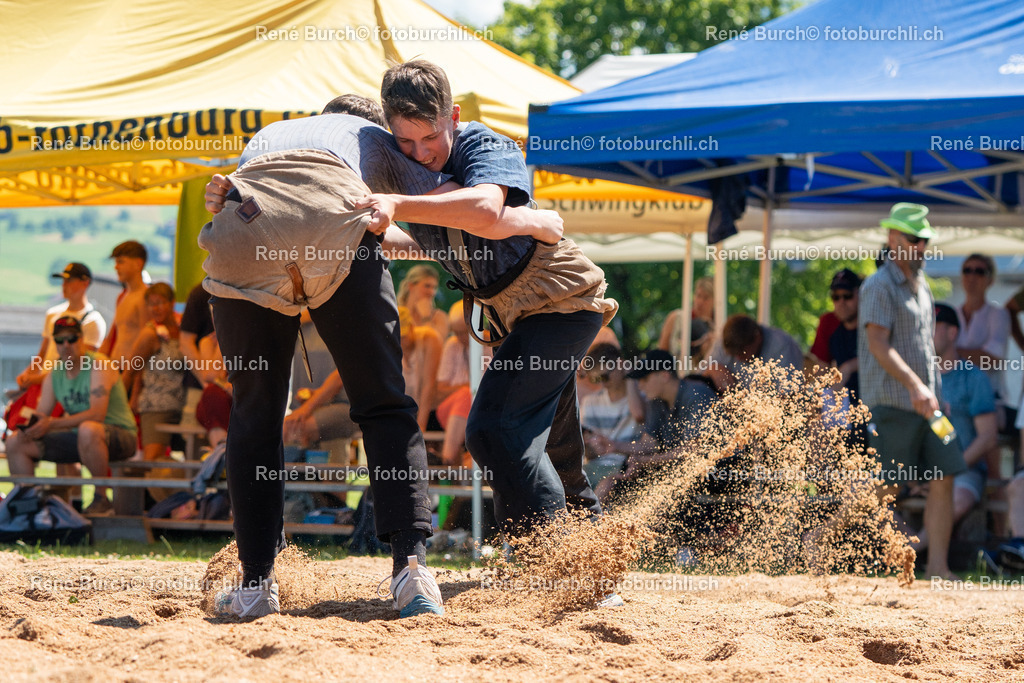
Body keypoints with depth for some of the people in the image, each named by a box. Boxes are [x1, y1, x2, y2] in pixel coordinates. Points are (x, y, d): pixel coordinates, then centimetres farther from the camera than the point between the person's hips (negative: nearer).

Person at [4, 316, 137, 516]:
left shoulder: (99, 366, -15)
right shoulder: (54, 375, 8)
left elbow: (97, 415, -28)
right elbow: (41, 415, 7)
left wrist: (52, 424, -33)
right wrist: (30, 426, -19)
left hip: (120, 435, -7)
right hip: (79, 439, 7)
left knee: (88, 429, -43)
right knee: (15, 442, 0)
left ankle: (101, 499, -29)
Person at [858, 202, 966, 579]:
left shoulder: (921, 285, 18)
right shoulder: (879, 286, -9)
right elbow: (878, 345, -19)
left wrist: (934, 391, 19)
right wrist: (915, 386, -29)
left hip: (925, 403, 8)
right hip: (891, 403, -8)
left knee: (943, 478, -1)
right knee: (884, 486, -7)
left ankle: (937, 567, 1)